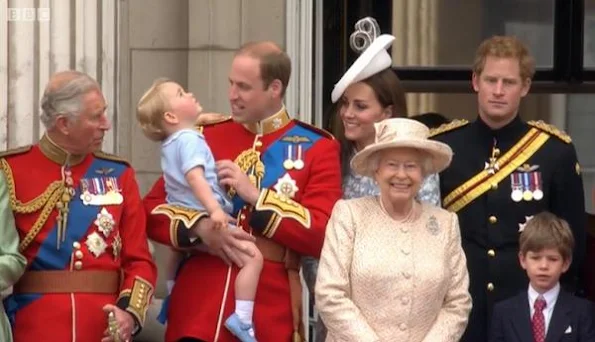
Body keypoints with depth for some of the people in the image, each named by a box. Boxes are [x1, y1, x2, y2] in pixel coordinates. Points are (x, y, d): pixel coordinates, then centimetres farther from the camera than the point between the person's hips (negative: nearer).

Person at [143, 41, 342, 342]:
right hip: (198, 304, 2)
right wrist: (200, 227, -11)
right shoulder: (206, 137, 11)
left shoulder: (316, 148, 4)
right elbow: (152, 211, 9)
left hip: (269, 312, -2)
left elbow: (323, 236, -6)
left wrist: (255, 195, -12)